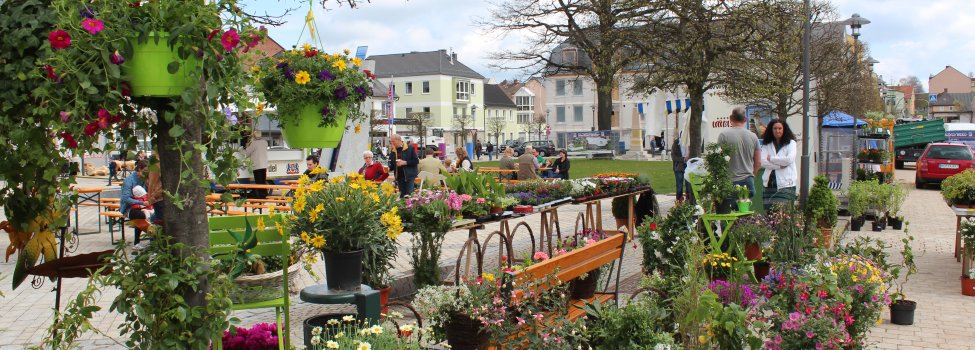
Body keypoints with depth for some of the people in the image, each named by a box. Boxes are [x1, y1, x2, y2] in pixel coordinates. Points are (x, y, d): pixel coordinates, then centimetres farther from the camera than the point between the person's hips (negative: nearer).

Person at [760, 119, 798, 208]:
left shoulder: (791, 143, 6)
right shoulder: (766, 144, 12)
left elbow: (790, 159, -10)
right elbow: (762, 162, -2)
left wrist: (771, 158, -2)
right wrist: (779, 166, -11)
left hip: (786, 183, -3)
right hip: (770, 184, 3)